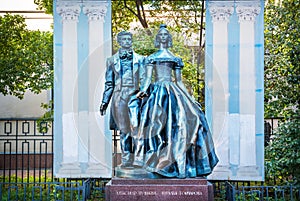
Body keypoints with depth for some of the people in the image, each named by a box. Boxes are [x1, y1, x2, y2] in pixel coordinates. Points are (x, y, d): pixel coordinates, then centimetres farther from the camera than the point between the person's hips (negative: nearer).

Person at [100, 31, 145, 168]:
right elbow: (109, 83, 15)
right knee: (124, 129, 0)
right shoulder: (112, 60, 14)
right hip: (120, 97, 0)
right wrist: (104, 102, 11)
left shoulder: (140, 59, 12)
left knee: (136, 128, -4)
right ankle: (126, 160, 6)